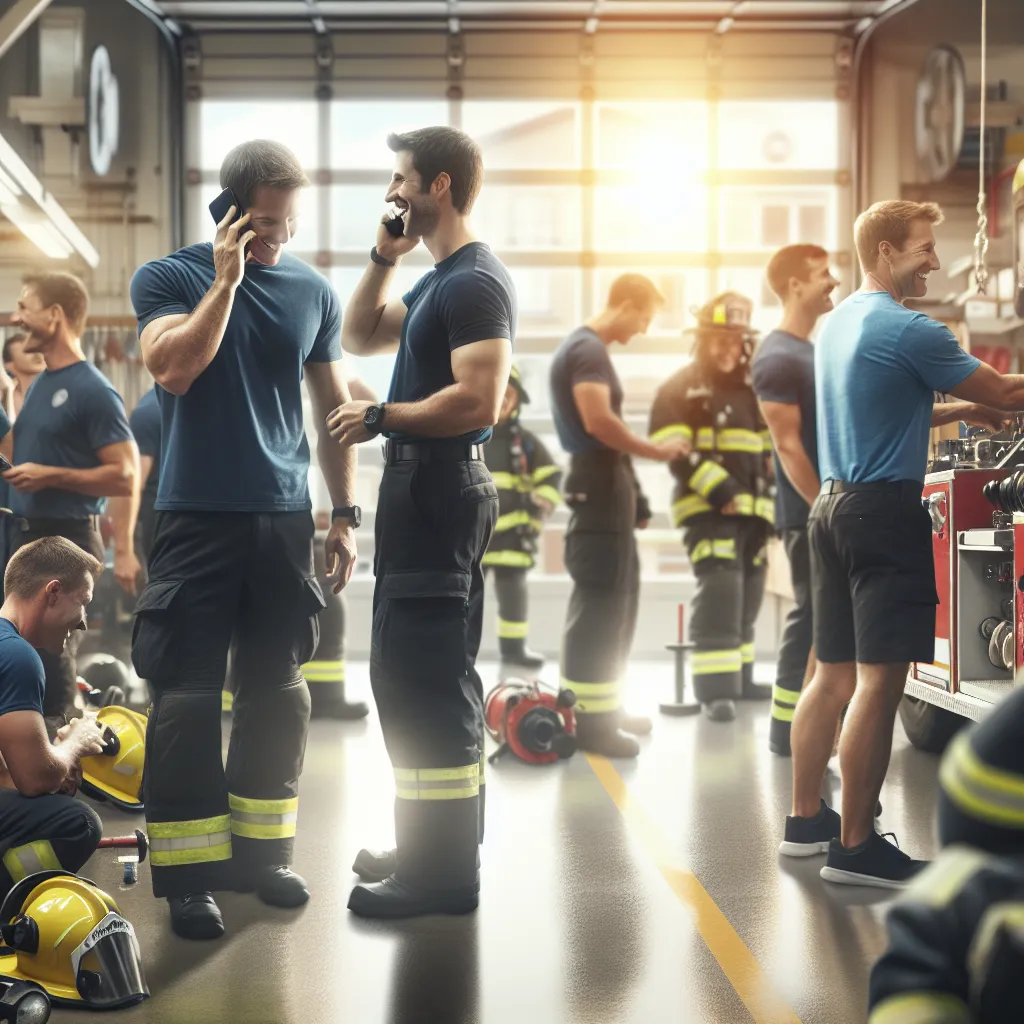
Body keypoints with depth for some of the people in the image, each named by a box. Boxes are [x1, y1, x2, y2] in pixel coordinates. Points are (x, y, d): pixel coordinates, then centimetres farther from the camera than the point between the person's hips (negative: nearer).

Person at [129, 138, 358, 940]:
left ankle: (260, 848, 19)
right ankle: (188, 870, 2)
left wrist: (346, 516, 8)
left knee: (278, 691, 8)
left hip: (284, 520, 3)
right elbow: (172, 367, -18)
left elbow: (333, 406, 12)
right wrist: (226, 279, -18)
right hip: (196, 518, -3)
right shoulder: (168, 277, 0)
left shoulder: (313, 293, 7)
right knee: (187, 694, -3)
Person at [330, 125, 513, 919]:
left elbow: (478, 401, -25)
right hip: (423, 490, 11)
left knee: (425, 681, -10)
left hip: (439, 490, -11)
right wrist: (385, 257, 13)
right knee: (427, 677, 17)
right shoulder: (440, 282, 17)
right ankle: (438, 848, 28)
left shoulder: (476, 283, -15)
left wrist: (380, 418, -15)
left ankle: (443, 877, -6)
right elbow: (359, 338, 25)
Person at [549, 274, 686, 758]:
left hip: (607, 485, 11)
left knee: (619, 598, 16)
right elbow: (599, 421, -26)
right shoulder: (588, 350, -14)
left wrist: (632, 495, 15)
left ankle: (605, 708, 23)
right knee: (600, 602, -8)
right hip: (599, 486, -11)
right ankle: (589, 718, -5)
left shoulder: (587, 347, 19)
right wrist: (656, 451, -15)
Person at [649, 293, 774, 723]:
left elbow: (772, 452, 22)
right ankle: (714, 687, -20)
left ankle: (739, 677, 24)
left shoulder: (755, 390, 18)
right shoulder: (679, 389, -3)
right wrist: (718, 489, -21)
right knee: (719, 591, -18)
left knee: (747, 597, 12)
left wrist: (775, 502, 11)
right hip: (706, 508, -7)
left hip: (753, 509, 7)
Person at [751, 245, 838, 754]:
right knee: (812, 616, -5)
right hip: (812, 513, -9)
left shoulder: (811, 351, 16)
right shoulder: (778, 358, -15)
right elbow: (788, 445, -19)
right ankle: (787, 730, 2)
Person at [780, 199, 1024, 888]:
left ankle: (807, 819, 20)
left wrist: (960, 409, 19)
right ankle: (856, 847, -4)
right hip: (886, 512, -10)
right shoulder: (909, 331, -13)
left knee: (835, 675, 14)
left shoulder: (840, 323, 15)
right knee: (880, 682, -7)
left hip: (834, 506, 10)